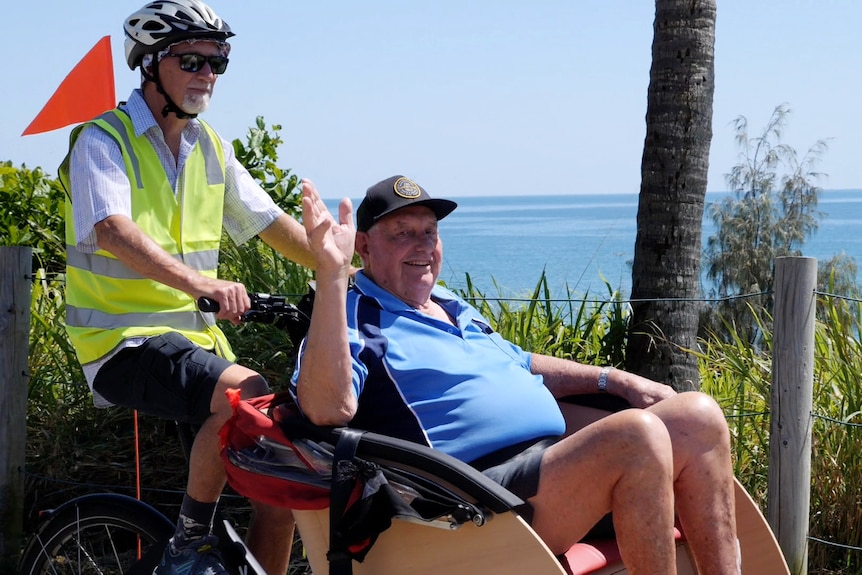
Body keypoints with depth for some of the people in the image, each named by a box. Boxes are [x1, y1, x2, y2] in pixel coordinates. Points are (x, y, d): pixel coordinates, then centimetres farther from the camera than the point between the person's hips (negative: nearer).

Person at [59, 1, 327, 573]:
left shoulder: (211, 146, 12)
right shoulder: (103, 140, -9)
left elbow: (274, 223, 13)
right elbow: (113, 231, -27)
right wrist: (198, 281, -43)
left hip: (196, 334, 7)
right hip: (124, 338, -7)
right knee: (245, 391, -32)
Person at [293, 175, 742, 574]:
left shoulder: (454, 308, 27)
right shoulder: (355, 321, -2)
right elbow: (327, 409, -22)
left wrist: (613, 379, 24)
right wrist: (331, 275, -28)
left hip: (554, 455, 10)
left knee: (699, 416, -3)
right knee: (638, 436, -30)